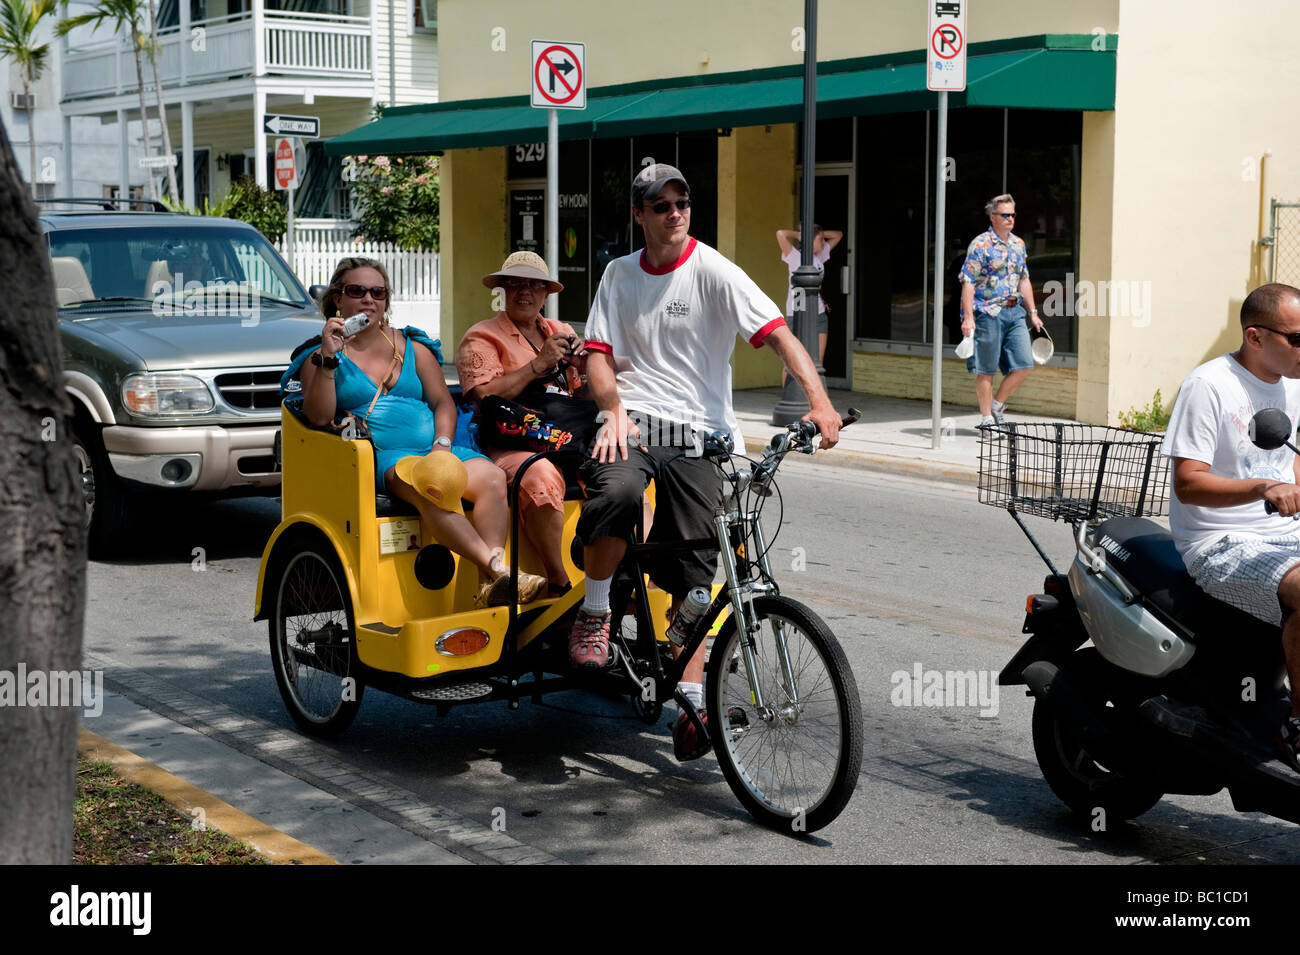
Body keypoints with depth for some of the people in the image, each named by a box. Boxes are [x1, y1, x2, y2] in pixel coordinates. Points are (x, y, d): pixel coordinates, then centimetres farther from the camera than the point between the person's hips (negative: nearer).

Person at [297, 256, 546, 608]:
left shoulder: (413, 348, 24)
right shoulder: (322, 356, 13)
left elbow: (443, 402, 15)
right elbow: (319, 417, -2)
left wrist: (442, 446, -4)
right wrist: (328, 358, -11)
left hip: (437, 450, 4)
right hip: (379, 457, -4)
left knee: (492, 477, -27)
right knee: (429, 489, -38)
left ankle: (490, 585, -39)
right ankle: (496, 567, -48)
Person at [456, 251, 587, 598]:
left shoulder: (561, 332, 25)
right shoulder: (481, 337, 9)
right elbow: (484, 395, -9)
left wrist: (584, 364, 1)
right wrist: (538, 364, -9)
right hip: (510, 445, -5)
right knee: (541, 475, -38)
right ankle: (559, 586, -31)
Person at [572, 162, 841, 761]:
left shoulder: (713, 271, -1)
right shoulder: (620, 274, 11)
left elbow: (778, 334, -11)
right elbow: (598, 354, 8)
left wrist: (820, 403, -25)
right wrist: (613, 408, -14)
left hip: (699, 431, -1)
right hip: (633, 420, 1)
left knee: (691, 570, -5)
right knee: (617, 489, -33)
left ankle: (692, 696, 2)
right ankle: (593, 615, -12)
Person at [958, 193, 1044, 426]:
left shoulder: (1019, 244, 14)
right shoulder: (980, 245, -8)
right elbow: (968, 282, -12)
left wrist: (1033, 312, 17)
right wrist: (968, 317, -19)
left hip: (1014, 312, 6)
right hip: (987, 313, -6)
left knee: (1024, 365, 0)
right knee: (986, 370, 0)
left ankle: (997, 405, 18)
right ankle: (986, 419, 10)